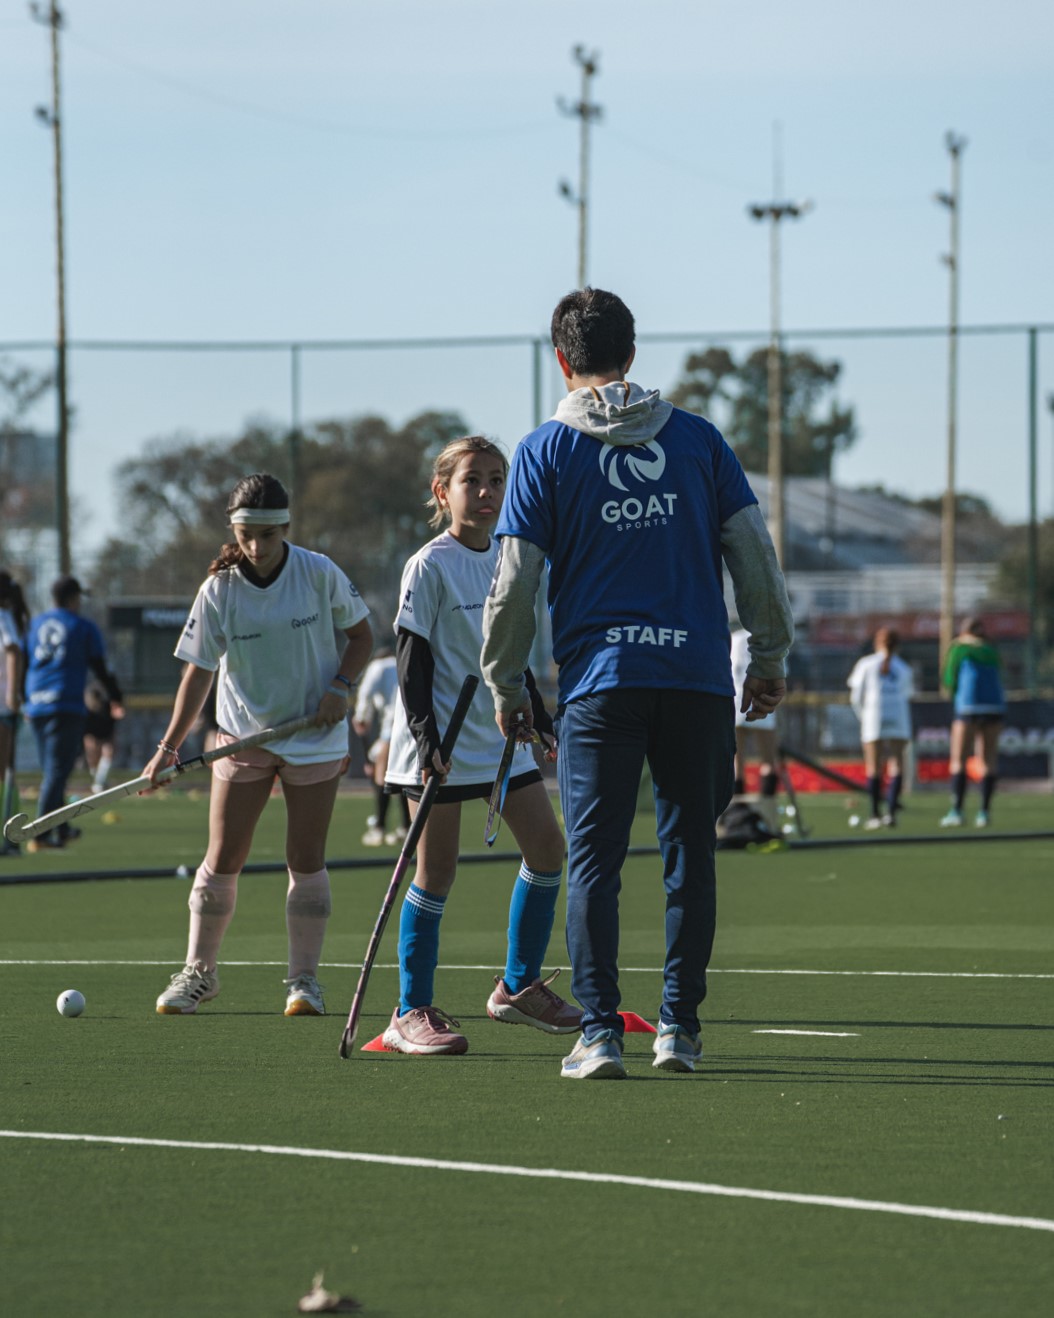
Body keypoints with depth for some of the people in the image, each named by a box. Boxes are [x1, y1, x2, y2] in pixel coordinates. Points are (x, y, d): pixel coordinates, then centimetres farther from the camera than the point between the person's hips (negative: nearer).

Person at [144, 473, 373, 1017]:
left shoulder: (319, 574, -9)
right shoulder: (219, 590, -9)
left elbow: (359, 634, 4)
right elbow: (198, 671, -5)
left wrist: (341, 686, -13)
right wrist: (170, 744, -12)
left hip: (315, 736, 0)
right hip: (243, 736, 0)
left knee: (306, 860, -1)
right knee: (222, 858, -1)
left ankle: (304, 978, 9)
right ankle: (199, 971, 12)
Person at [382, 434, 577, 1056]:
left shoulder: (507, 560, 10)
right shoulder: (431, 566, -10)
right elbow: (412, 657, -12)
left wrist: (540, 721, 19)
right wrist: (426, 737, -19)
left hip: (502, 734, 7)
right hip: (443, 742, -7)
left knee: (547, 847, 3)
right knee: (437, 871, -4)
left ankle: (520, 986, 16)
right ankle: (412, 1013, 3)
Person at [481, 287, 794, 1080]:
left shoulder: (546, 451, 2)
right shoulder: (698, 438, 7)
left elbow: (515, 582, 0)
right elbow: (754, 553, 7)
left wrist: (504, 684, 10)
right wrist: (771, 657, 16)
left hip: (599, 679, -1)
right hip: (699, 676, 2)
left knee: (594, 862, 1)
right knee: (691, 853, 10)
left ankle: (600, 1034, -7)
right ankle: (679, 1027, 9)